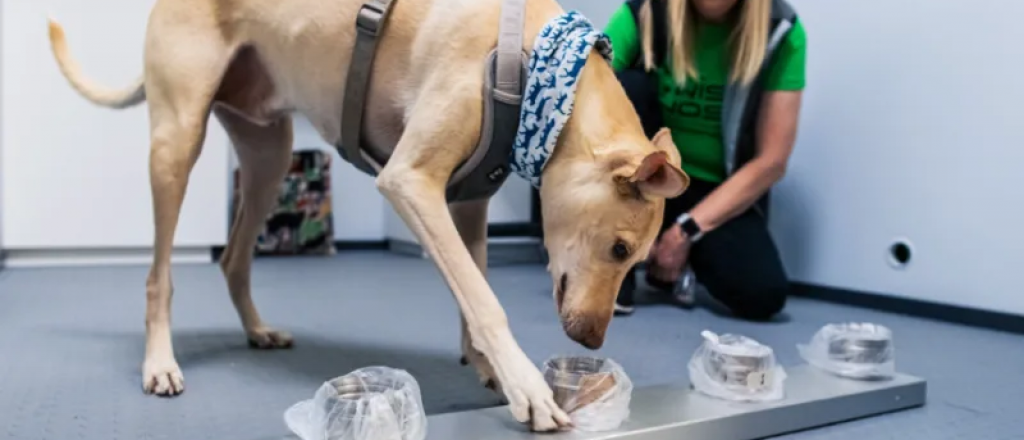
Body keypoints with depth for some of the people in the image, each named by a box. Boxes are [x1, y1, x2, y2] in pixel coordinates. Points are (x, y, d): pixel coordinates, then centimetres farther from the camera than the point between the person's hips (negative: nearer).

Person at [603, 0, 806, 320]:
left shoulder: (781, 32, -12)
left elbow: (770, 162, -13)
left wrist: (686, 231, -18)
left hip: (720, 192, 0)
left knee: (762, 295, -27)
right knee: (625, 89, -28)